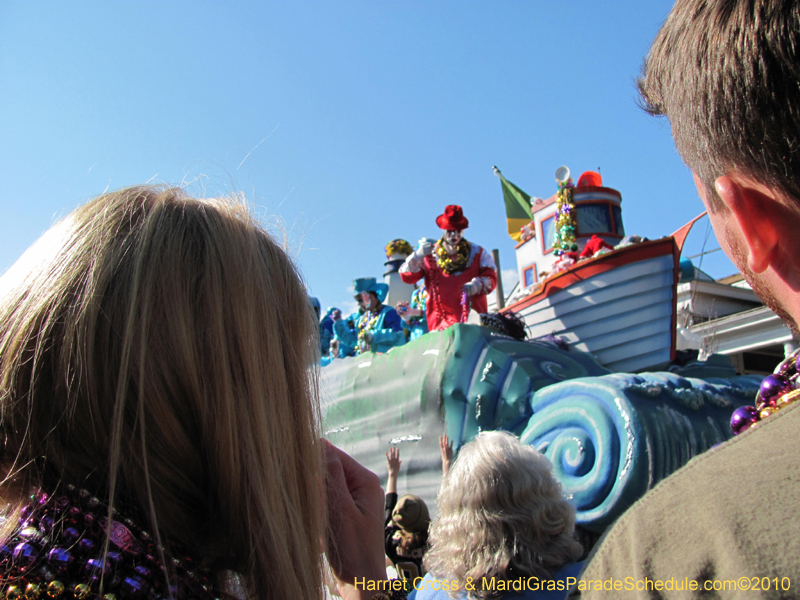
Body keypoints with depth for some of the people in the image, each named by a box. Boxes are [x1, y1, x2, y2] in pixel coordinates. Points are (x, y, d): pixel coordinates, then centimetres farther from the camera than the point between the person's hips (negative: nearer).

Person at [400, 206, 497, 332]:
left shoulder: (477, 253, 18)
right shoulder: (430, 254, 16)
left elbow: (491, 276, 7)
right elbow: (407, 277, 6)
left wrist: (477, 285, -16)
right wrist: (418, 255, -13)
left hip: (473, 315, 1)